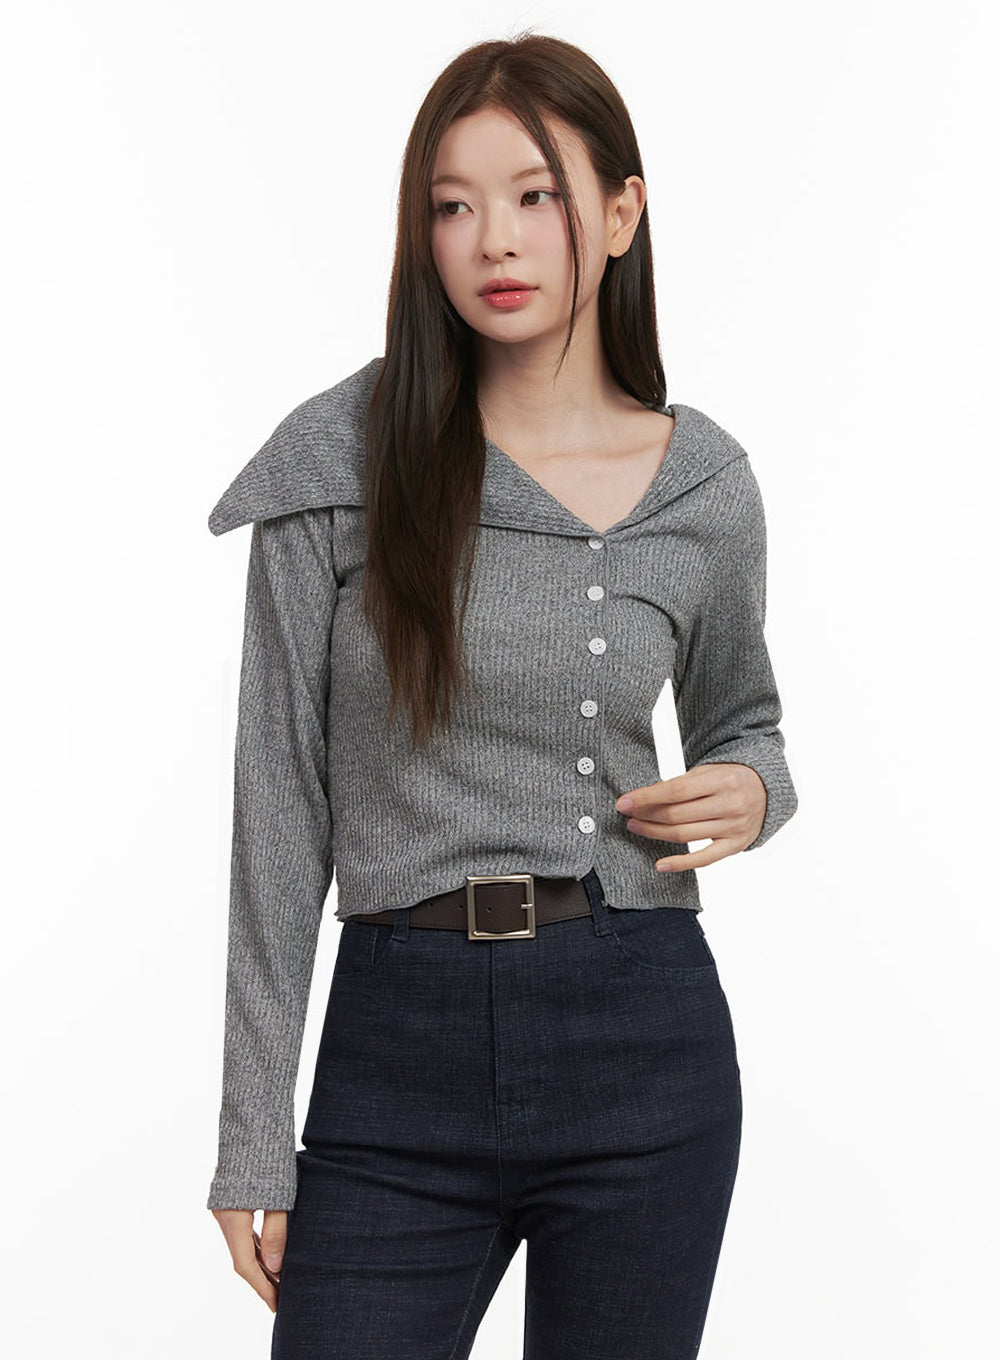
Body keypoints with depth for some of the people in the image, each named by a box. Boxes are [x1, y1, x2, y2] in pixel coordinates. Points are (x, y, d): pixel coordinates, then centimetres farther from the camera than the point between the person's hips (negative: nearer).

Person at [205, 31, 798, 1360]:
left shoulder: (707, 485, 2)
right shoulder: (338, 458, -4)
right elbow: (281, 801, -3)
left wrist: (754, 792, -5)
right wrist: (255, 1139, -3)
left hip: (643, 1047, 1)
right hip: (398, 1051, -1)